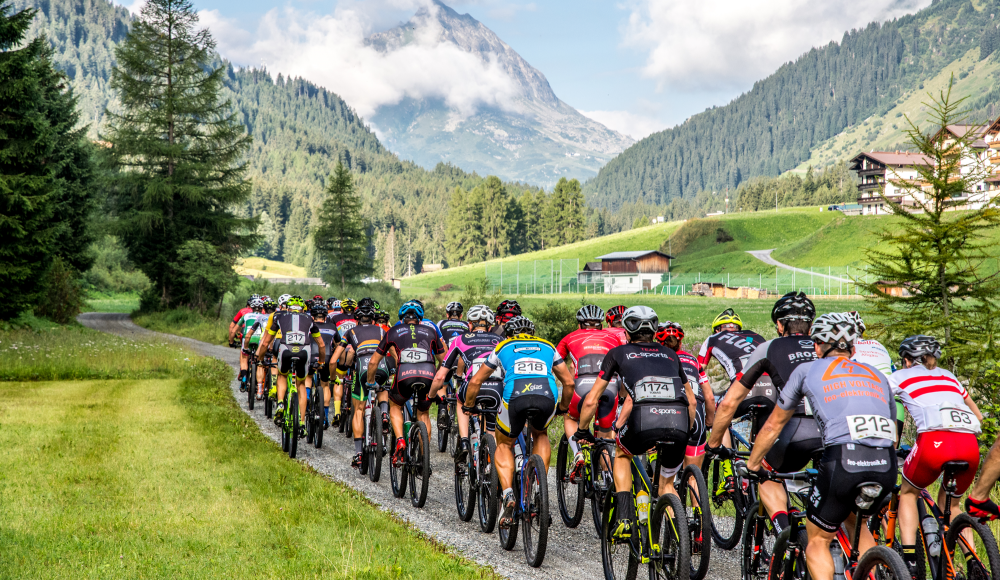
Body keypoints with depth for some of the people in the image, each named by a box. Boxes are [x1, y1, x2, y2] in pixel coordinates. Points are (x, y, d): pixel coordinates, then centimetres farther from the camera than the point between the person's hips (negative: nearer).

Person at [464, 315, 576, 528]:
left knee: (504, 445, 23)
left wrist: (468, 406, 48)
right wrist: (564, 406, 50)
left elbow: (475, 381, 32)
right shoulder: (547, 347, 33)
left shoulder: (503, 347, 30)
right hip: (547, 397, 1)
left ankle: (507, 495, 0)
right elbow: (568, 381, 33)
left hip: (515, 397, -1)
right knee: (540, 434, 34)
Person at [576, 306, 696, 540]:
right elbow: (692, 401, 35)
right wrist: (687, 433, 48)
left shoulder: (619, 353, 23)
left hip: (644, 419, -3)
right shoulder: (670, 354, 32)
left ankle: (624, 519, 15)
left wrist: (582, 431, 38)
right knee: (667, 483, 27)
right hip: (678, 424, 3)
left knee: (622, 455, 31)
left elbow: (591, 401, 23)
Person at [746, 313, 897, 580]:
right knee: (855, 518, 33)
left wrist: (752, 464, 43)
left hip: (842, 460, -4)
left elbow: (774, 425, 29)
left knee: (818, 540, 16)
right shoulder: (877, 375, 29)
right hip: (887, 467, 4)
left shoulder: (808, 370, 21)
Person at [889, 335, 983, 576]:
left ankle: (909, 558, 7)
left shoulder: (900, 377, 21)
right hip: (969, 446, 4)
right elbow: (978, 416, 37)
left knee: (908, 493, 24)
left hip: (935, 440, -4)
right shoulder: (948, 376, 33)